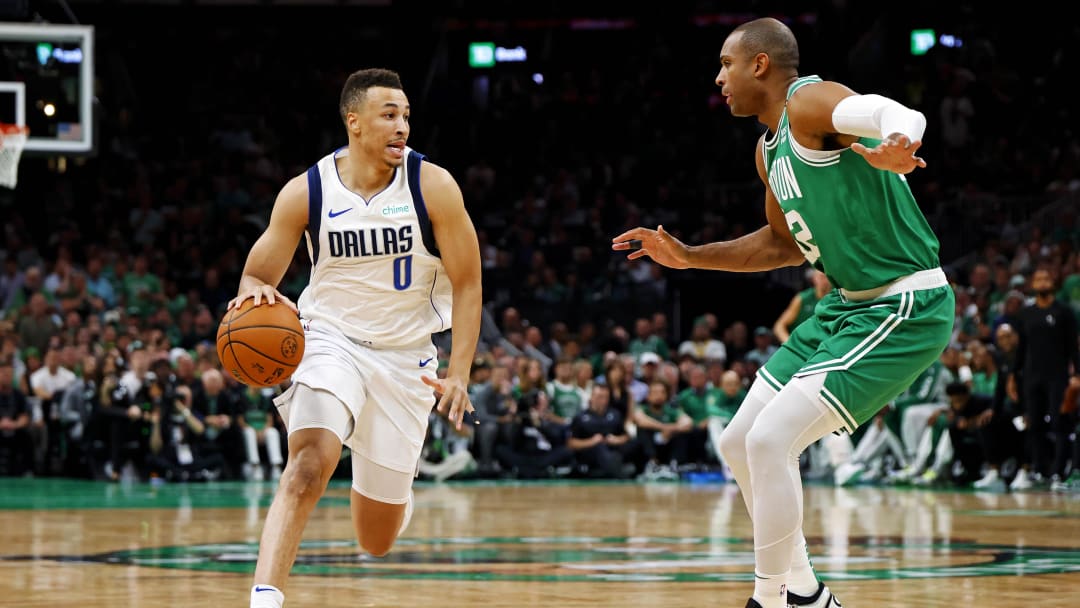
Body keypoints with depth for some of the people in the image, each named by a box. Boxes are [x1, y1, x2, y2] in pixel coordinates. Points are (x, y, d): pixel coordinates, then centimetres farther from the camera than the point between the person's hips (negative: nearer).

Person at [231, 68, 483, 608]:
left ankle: (392, 499, 47)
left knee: (377, 541, 8)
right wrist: (255, 291, -27)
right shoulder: (305, 192, -11)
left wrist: (459, 374, -16)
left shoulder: (433, 187, -12)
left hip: (404, 355, 1)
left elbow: (467, 283, -6)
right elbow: (255, 278, -1)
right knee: (310, 461, -32)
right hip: (330, 338, -1)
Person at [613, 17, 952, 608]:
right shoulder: (769, 149, 13)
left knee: (771, 441, -19)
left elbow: (899, 115, -36)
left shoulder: (809, 101, -16)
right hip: (847, 305, 10)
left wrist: (894, 147, -60)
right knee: (739, 445, 12)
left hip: (904, 308, -10)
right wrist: (689, 256, 20)